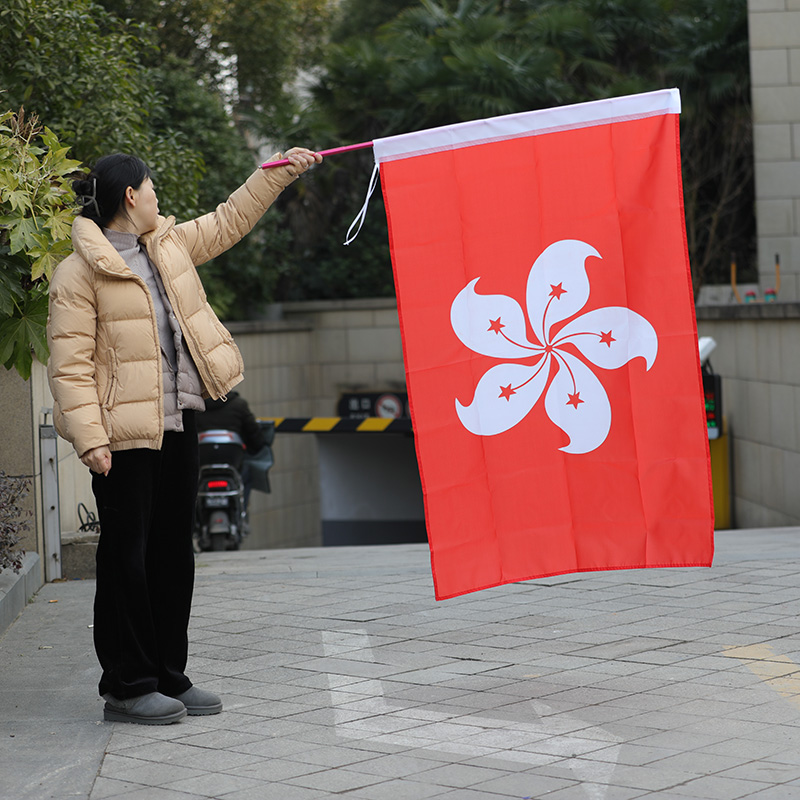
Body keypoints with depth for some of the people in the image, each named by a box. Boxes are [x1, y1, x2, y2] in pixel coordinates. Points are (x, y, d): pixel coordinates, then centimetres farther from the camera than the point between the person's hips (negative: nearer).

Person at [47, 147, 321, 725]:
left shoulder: (170, 244, 14)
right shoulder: (80, 272, -9)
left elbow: (230, 220, 30)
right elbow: (69, 366, -13)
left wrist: (282, 170, 31)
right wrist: (90, 438, -20)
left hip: (179, 424, 8)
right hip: (126, 434, -8)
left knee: (174, 552, 11)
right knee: (127, 556, -3)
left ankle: (168, 676, 20)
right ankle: (127, 687, 5)